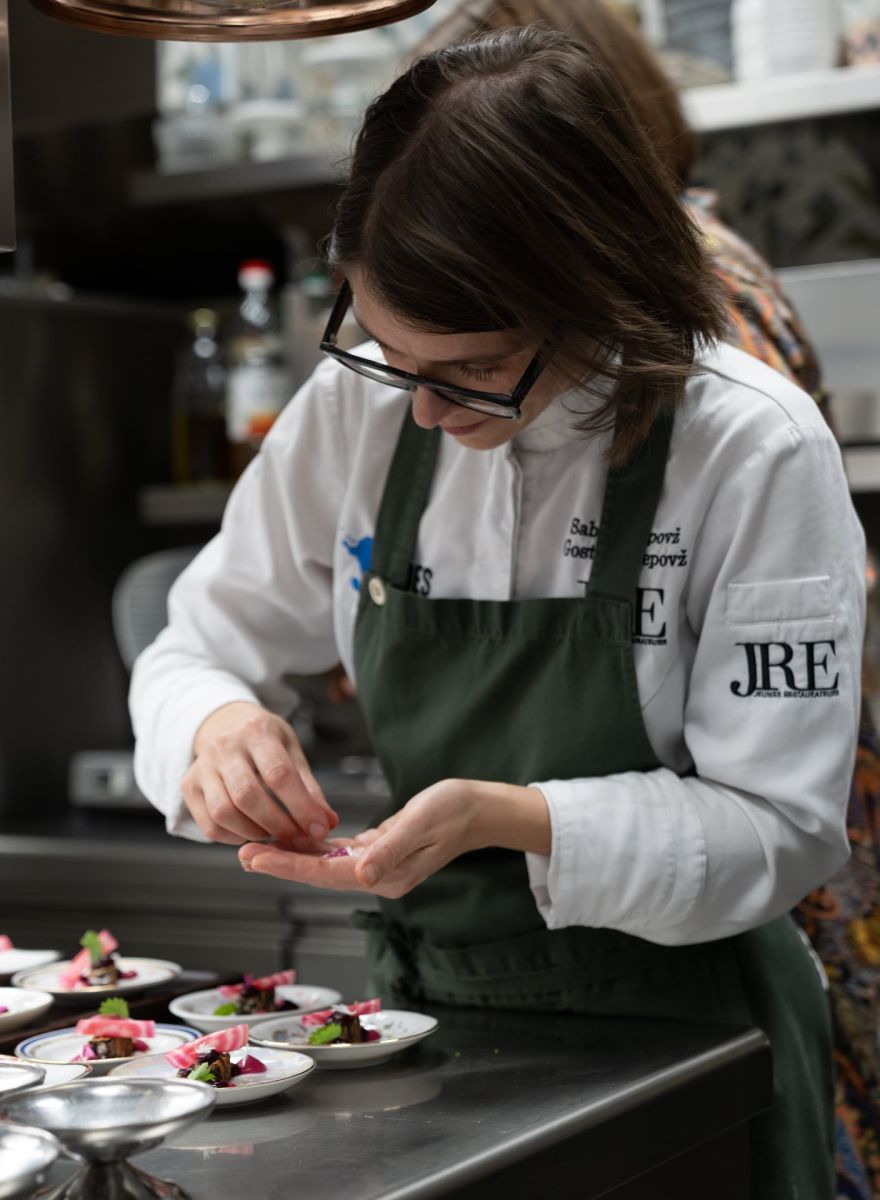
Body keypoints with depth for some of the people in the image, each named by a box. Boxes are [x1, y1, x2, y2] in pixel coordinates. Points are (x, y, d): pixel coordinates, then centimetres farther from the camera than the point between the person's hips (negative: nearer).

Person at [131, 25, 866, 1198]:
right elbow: (199, 651, 4)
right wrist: (218, 726, -20)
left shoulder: (758, 452, -20)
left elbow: (778, 825, -18)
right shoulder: (357, 410, -7)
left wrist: (511, 819, -33)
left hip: (676, 1034, -3)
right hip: (424, 1008, 4)